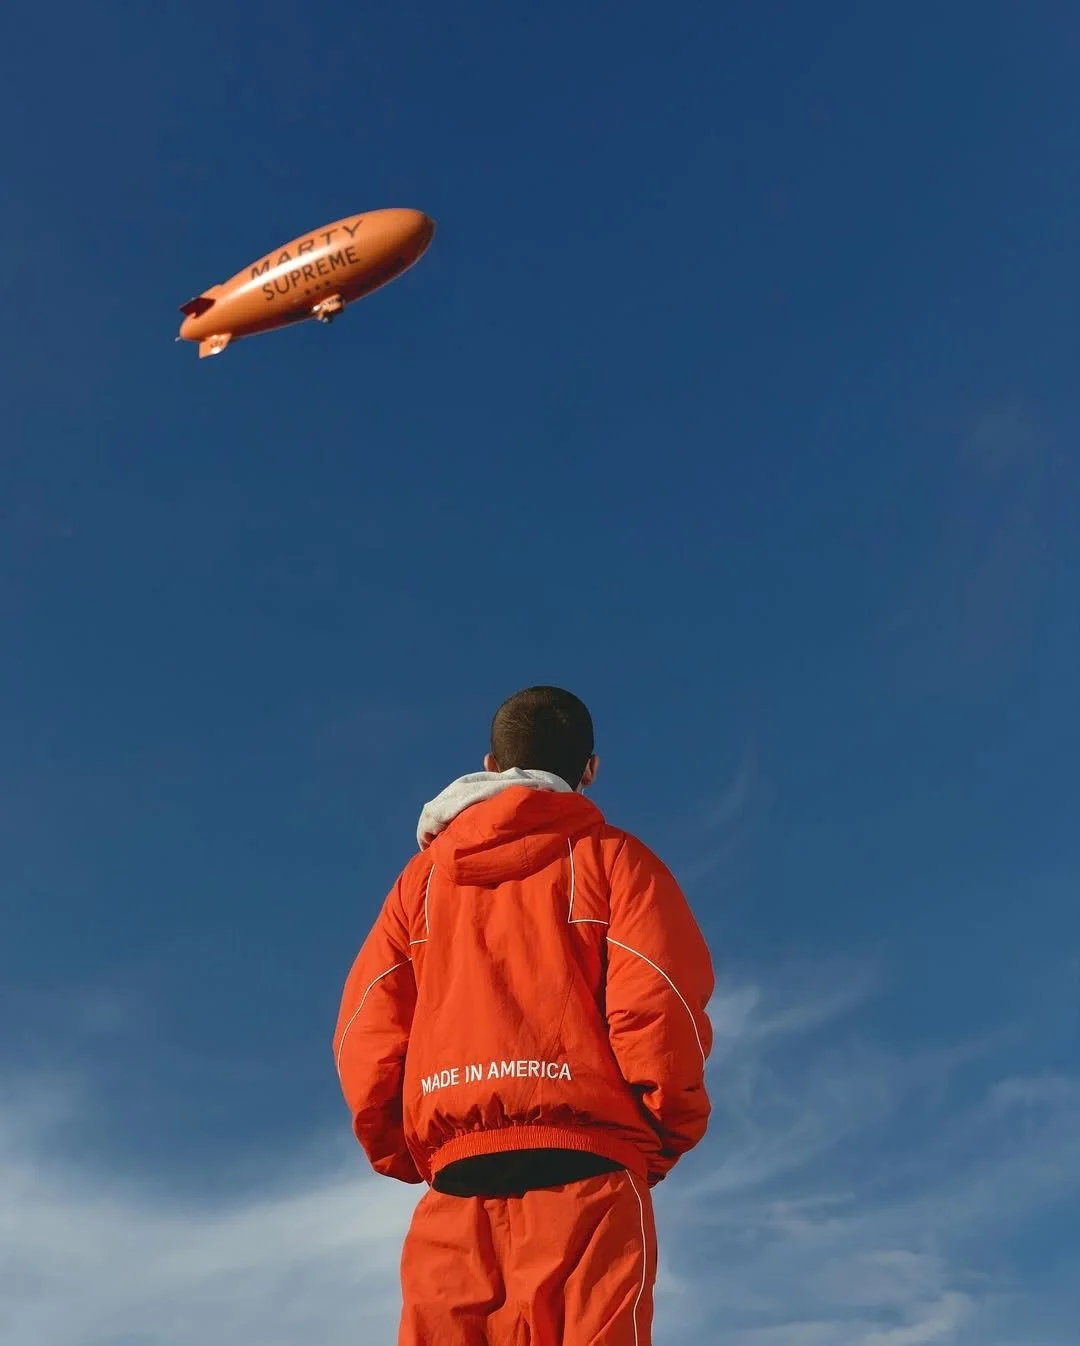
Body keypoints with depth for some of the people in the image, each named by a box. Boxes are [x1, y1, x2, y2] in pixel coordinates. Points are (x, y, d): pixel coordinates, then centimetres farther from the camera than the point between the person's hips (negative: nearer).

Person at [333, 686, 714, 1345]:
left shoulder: (425, 873, 17)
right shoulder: (609, 856, 7)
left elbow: (365, 1029, 7)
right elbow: (657, 1002, -7)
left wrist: (405, 1154, 16)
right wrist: (673, 1130, 7)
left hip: (454, 1189, 4)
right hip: (583, 1174, -3)